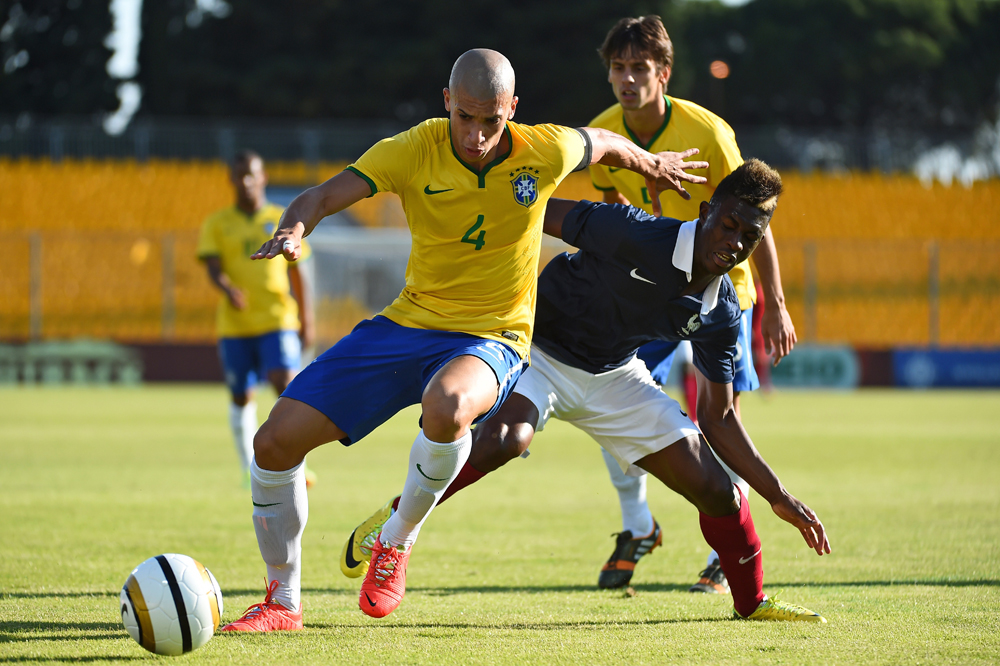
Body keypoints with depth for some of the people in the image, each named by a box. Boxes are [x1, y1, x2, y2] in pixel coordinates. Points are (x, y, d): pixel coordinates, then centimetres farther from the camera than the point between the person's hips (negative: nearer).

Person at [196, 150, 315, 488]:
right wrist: (229, 290, -28)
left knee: (287, 387, -18)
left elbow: (298, 273, 13)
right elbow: (213, 268, -6)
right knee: (241, 397, 7)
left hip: (278, 321, -1)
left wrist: (306, 323, 9)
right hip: (234, 326, 1)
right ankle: (250, 470, 21)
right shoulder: (217, 224, 7)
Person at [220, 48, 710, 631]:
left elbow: (604, 143, 11)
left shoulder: (546, 153, -11)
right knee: (276, 441, -9)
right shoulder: (413, 151, -12)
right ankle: (283, 602, 11)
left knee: (446, 407, -40)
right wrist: (294, 228, -42)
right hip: (407, 323, 2)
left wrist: (653, 165, 32)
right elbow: (325, 195, -19)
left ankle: (397, 540, -11)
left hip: (491, 341, -2)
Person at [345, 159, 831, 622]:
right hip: (535, 349, -5)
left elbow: (717, 417, 1)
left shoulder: (722, 315, -9)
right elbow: (538, 211, -18)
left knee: (718, 493, -1)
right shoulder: (633, 234, -28)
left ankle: (751, 603, 24)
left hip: (613, 376, 5)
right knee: (504, 439, -38)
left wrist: (778, 496, -1)